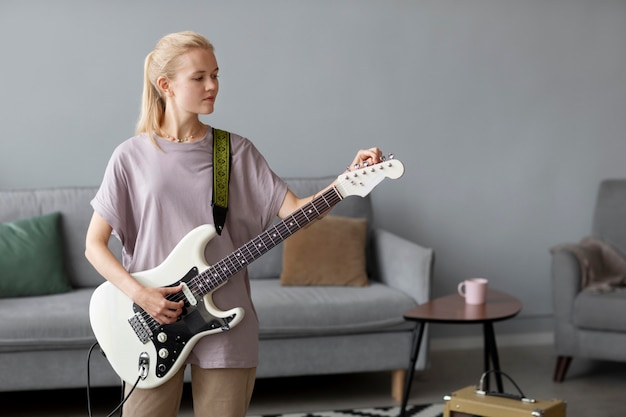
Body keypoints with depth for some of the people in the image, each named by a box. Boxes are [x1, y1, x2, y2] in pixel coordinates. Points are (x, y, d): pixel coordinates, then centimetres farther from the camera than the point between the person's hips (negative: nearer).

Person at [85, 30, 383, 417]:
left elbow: (294, 210, -3)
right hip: (152, 327, -1)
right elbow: (95, 244, 1)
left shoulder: (238, 152, 3)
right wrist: (138, 293, -13)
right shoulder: (132, 156, -1)